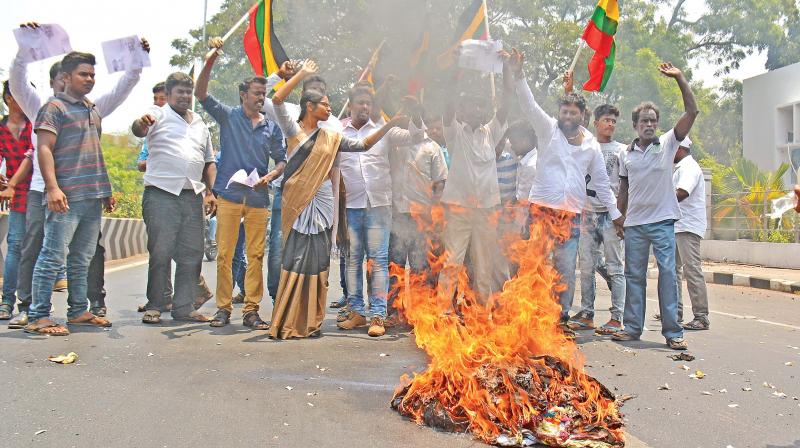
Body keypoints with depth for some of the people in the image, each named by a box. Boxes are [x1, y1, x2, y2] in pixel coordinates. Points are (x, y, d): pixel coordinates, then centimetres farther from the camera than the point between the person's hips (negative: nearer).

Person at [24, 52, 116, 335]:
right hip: (67, 197, -7)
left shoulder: (93, 111, 21)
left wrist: (106, 190, 22)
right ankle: (38, 317, -2)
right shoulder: (55, 107, -2)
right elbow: (44, 149, -10)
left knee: (82, 259, 12)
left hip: (94, 197, 8)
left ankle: (79, 311, 20)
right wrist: (53, 188, -20)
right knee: (53, 257, -7)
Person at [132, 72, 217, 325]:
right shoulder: (158, 115, 4)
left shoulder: (200, 124, 20)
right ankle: (154, 307, 7)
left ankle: (184, 308, 14)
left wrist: (211, 192, 11)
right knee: (160, 253, -4)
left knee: (192, 254, 6)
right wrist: (141, 124, -42)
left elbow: (209, 162, 22)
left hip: (193, 197, 6)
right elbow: (138, 130, -18)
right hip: (161, 194, -5)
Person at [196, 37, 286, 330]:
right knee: (224, 254, 0)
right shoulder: (228, 116, 7)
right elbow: (201, 94, -4)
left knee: (256, 255, 2)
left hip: (258, 198, 2)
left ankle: (251, 310, 9)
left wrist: (270, 176, -8)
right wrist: (211, 59, -15)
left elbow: (281, 160, 14)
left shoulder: (272, 127, 13)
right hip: (229, 195, -2)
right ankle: (223, 308, 9)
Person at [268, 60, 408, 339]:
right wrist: (302, 74, -3)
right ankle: (287, 323, 3)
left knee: (317, 262, 4)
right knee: (295, 260, -5)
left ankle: (310, 322, 12)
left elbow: (362, 145, 19)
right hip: (298, 203, -4)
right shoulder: (293, 130, 4)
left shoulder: (331, 138, 17)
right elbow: (277, 100, -8)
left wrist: (389, 126, 13)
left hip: (323, 204, 4)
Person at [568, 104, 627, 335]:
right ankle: (586, 314, 11)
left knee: (614, 267, -3)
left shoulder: (622, 150, 7)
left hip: (611, 213, -3)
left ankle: (616, 318, -1)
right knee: (586, 266, 4)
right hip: (588, 212, 3)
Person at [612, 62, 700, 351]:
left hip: (663, 221, -3)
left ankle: (673, 332, 2)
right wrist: (621, 219, 11)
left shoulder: (667, 144, 2)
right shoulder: (626, 154, 9)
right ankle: (633, 327, 16)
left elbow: (692, 112, -7)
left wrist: (680, 78, -13)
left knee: (668, 274, -4)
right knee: (634, 276, 8)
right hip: (634, 224, 3)